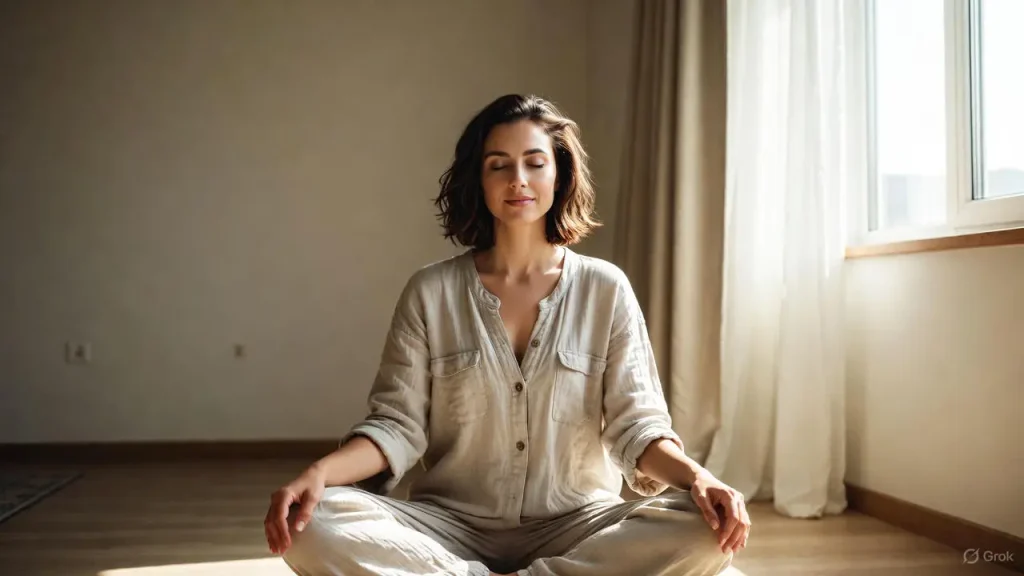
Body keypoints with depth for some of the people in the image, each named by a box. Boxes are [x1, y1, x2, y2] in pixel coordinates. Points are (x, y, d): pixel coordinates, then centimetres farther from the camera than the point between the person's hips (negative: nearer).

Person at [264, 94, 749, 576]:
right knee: (314, 525, -26)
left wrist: (699, 478, -23)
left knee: (704, 530, -28)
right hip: (451, 527, 0)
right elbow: (398, 424, -2)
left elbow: (635, 424, -3)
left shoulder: (605, 289, 1)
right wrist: (319, 473, -21)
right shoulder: (430, 292, 1)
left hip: (575, 529, 1)